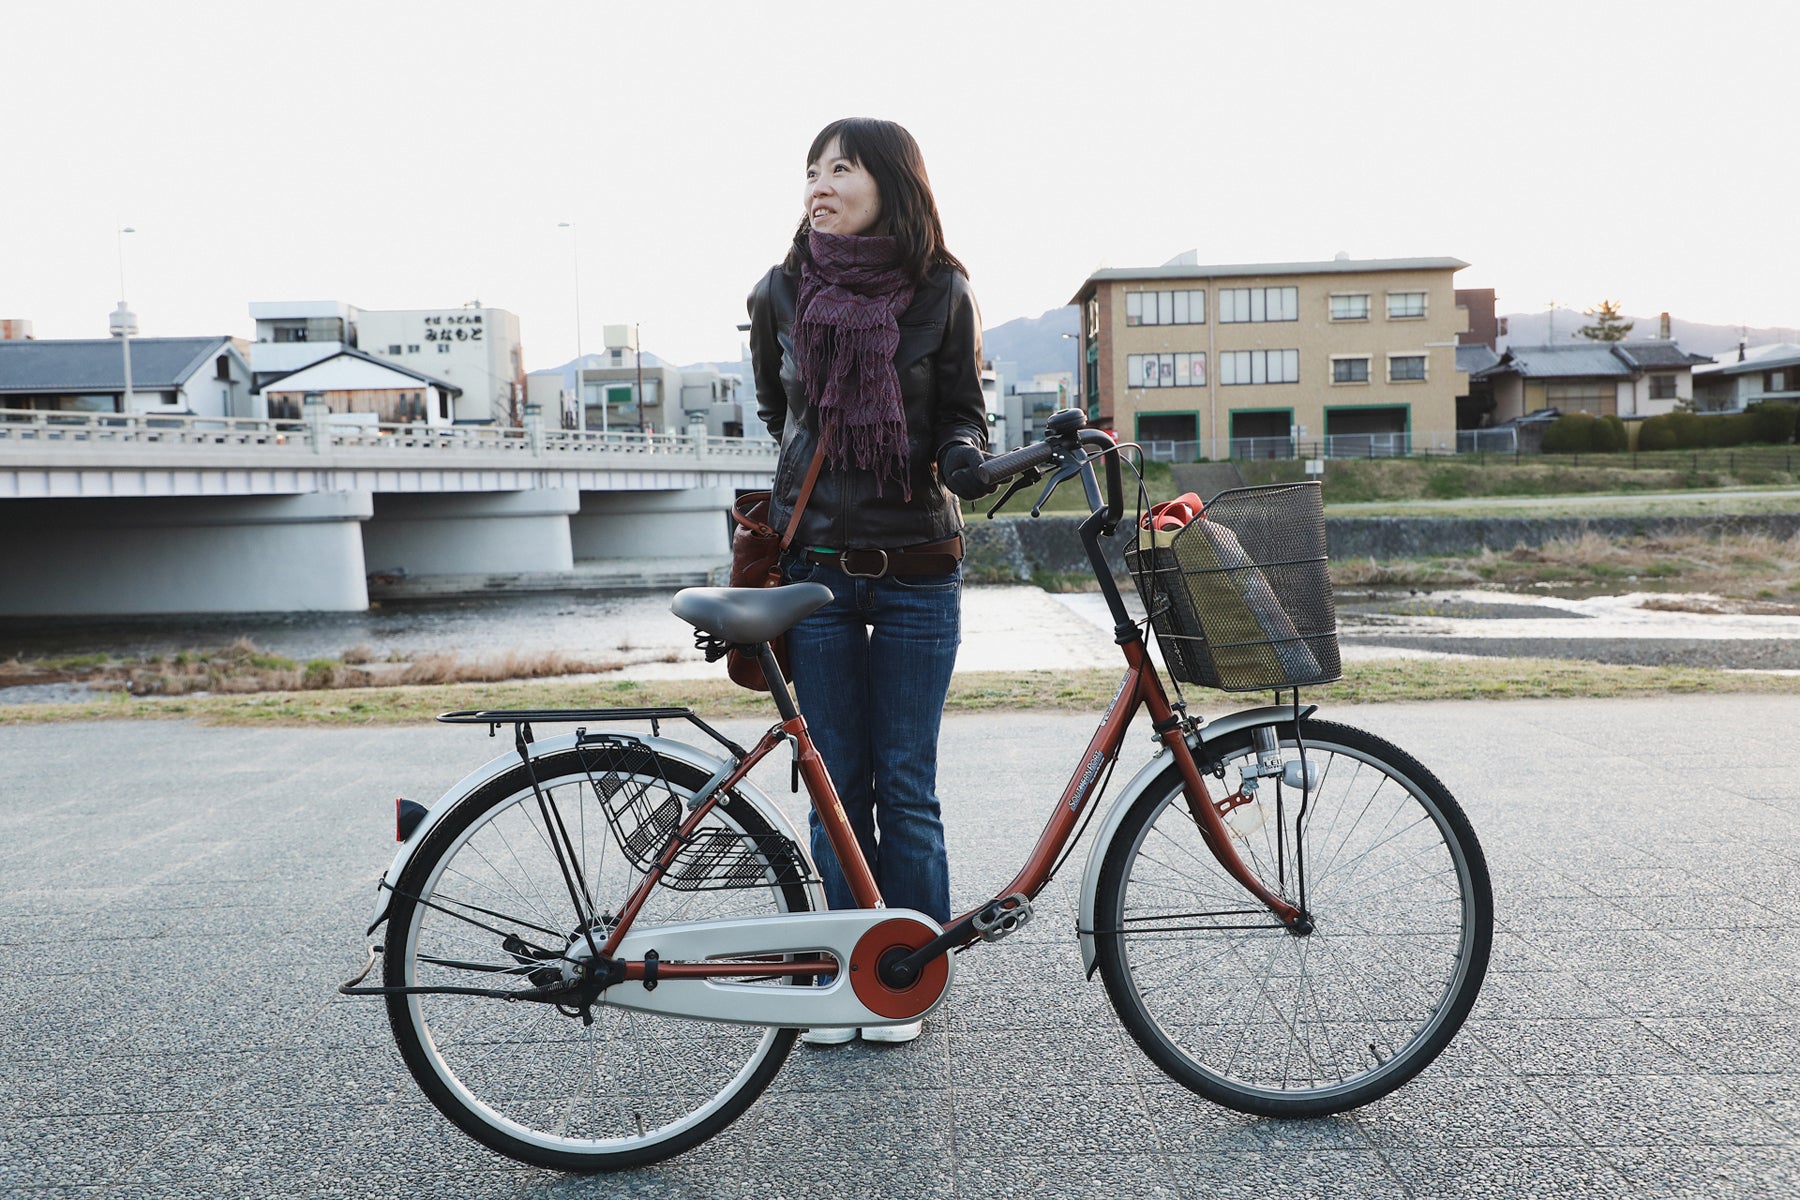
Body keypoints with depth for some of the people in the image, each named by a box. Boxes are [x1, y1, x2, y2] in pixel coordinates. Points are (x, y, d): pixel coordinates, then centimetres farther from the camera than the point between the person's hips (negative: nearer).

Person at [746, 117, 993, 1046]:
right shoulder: (782, 294, 3)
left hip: (917, 573, -1)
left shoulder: (942, 293, -2)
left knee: (905, 785, 4)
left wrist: (962, 454, -14)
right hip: (815, 568, 2)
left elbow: (964, 408, 6)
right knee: (837, 782, 7)